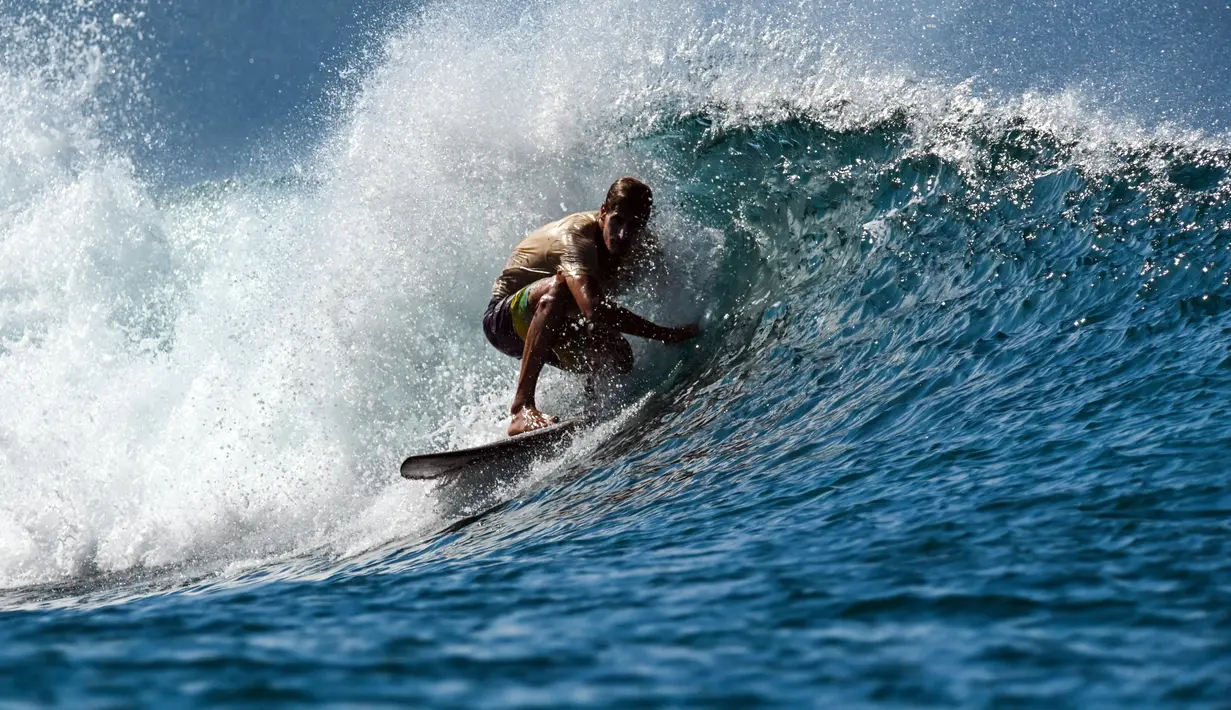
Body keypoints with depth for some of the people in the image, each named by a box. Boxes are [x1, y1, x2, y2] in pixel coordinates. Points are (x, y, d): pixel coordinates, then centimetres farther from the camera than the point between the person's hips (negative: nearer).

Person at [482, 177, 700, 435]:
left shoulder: (637, 249, -7)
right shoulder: (576, 235, -31)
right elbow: (593, 309, -45)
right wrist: (667, 334, -43)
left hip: (556, 329, 7)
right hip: (506, 318, -6)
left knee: (618, 357, -21)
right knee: (560, 284, -38)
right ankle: (523, 408, -45)